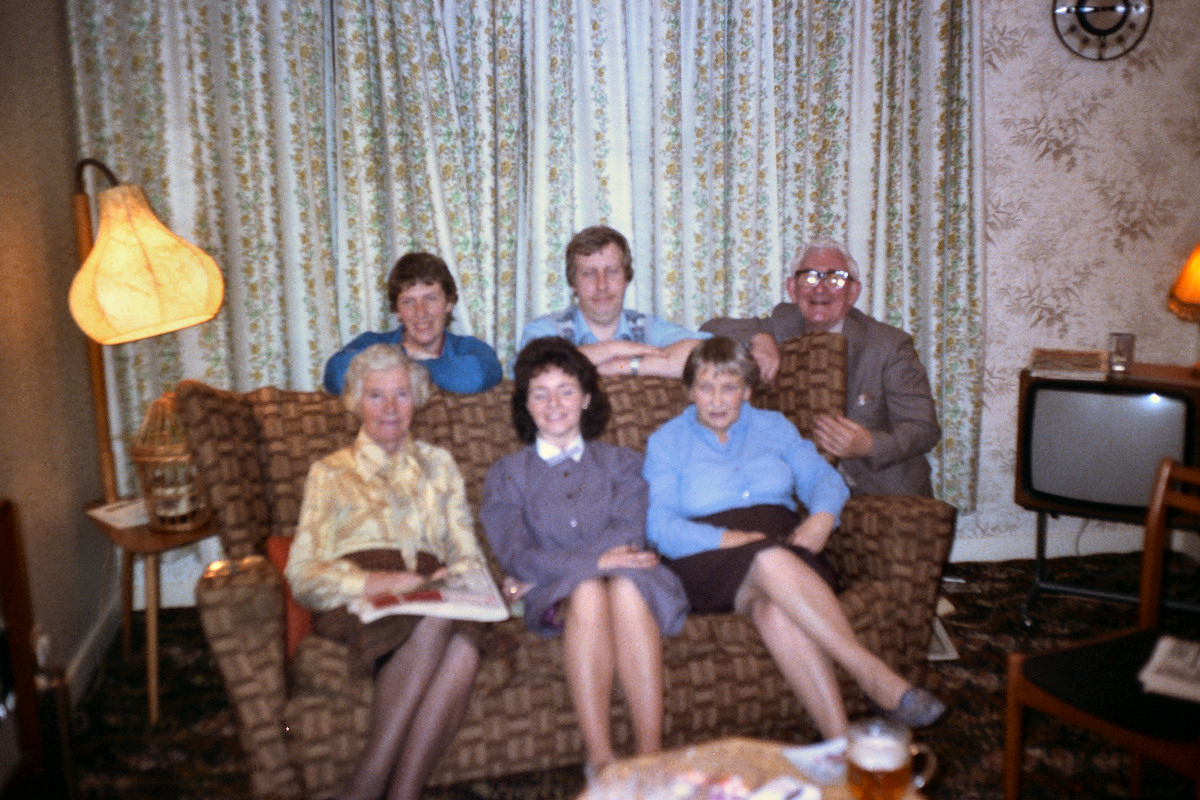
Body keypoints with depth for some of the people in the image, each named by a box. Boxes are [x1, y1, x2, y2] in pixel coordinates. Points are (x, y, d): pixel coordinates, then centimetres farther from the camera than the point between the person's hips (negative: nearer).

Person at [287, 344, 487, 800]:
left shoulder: (438, 465, 27)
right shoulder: (331, 473, 19)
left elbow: (469, 556, 19)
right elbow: (303, 574, 5)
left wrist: (453, 579, -7)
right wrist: (370, 582, -16)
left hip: (433, 604, 2)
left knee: (463, 650, -35)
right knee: (435, 620, -37)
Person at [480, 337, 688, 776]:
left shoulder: (623, 463, 21)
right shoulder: (506, 474, 18)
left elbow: (628, 533, 1)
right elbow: (515, 555, 1)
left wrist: (547, 566, -10)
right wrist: (594, 562, -15)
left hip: (627, 580, 1)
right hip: (554, 597, 0)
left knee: (626, 585, -35)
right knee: (588, 591, -35)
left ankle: (652, 757, -37)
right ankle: (599, 761, -38)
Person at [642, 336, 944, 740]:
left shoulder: (773, 426, 23)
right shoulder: (666, 441, 13)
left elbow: (822, 477, 13)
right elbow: (660, 525, -1)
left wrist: (822, 517, -11)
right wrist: (729, 538, -17)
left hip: (786, 545, 2)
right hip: (709, 557, -2)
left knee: (775, 607, -35)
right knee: (772, 563, -37)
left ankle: (841, 744, -40)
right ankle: (877, 678, -38)